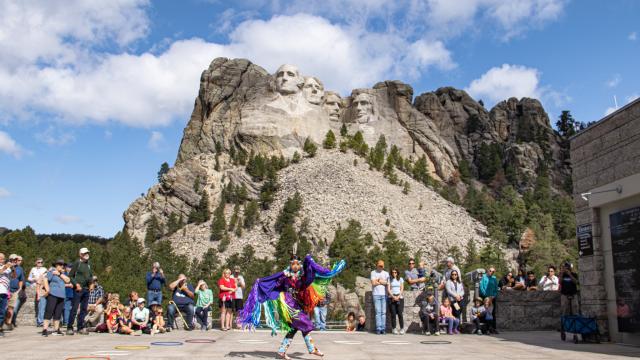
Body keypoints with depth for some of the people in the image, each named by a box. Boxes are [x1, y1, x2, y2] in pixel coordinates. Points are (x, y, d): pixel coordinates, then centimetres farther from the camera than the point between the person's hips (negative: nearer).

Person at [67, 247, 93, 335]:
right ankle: (69, 328, -1)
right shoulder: (76, 263, -3)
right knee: (74, 309, -7)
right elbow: (70, 276, -5)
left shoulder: (88, 264, 15)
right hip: (78, 289, -7)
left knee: (84, 309, 9)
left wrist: (91, 283, 8)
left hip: (86, 289, 7)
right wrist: (76, 284, -15)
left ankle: (81, 328, 16)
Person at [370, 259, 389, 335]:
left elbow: (387, 283, 2)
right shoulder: (373, 272, 8)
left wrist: (378, 280, -1)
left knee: (384, 312, -1)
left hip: (384, 294, 2)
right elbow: (373, 283, -5)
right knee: (378, 312, -7)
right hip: (376, 294, -2)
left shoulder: (386, 273, 16)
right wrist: (382, 281, 3)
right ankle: (378, 328, -7)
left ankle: (383, 328, 1)